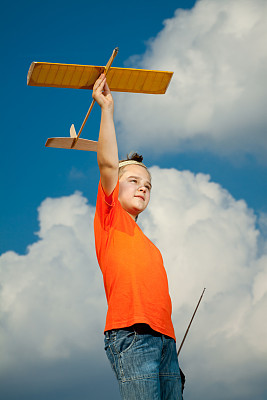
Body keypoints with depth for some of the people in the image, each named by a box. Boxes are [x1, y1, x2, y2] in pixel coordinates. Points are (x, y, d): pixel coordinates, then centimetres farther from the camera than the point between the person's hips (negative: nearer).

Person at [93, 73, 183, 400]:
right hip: (131, 335, -7)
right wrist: (106, 108, -2)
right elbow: (108, 164, -1)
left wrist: (173, 359, 17)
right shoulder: (110, 219, 13)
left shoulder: (147, 245, 29)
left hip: (164, 339, 7)